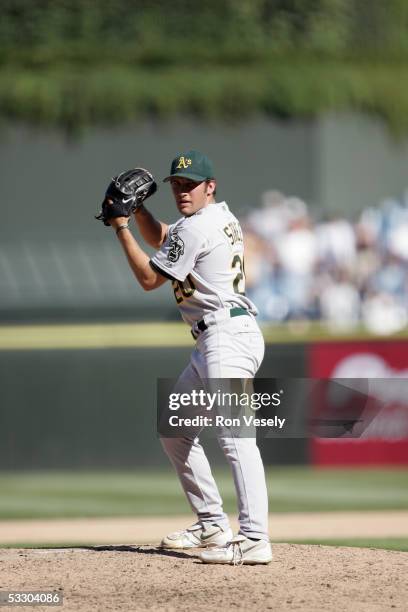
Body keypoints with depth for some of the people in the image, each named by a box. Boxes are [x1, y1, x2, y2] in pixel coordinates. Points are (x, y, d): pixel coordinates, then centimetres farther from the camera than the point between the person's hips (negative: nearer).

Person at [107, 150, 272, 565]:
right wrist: (137, 206, 16)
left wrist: (121, 228, 1)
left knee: (233, 436, -22)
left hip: (228, 337, -11)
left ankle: (254, 539, -34)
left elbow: (149, 278, -5)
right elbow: (159, 239, 33)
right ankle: (212, 526, 19)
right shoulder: (221, 216, 19)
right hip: (212, 343, 11)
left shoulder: (196, 228, -11)